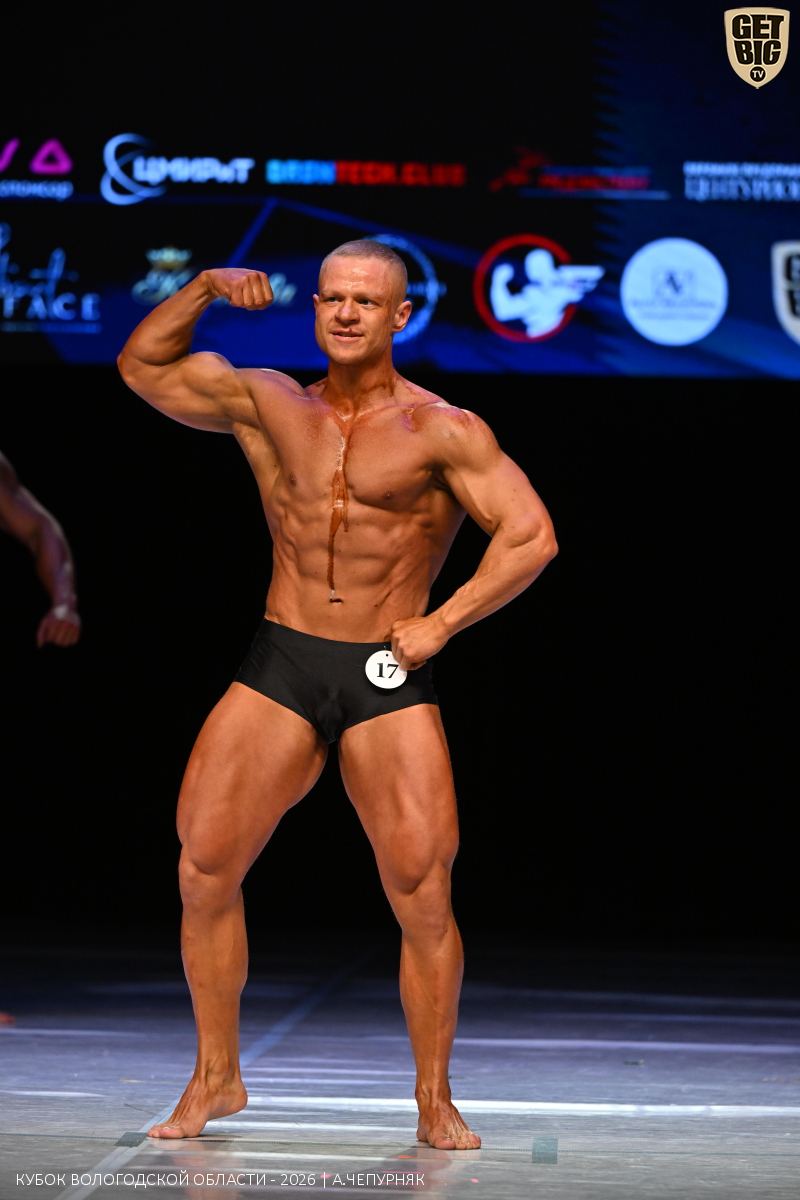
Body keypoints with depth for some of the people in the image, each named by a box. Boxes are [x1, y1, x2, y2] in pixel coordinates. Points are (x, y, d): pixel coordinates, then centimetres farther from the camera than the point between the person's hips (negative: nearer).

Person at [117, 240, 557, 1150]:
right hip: (278, 666, 3)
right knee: (203, 870, -4)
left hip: (390, 680, -3)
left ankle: (434, 1102, 6)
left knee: (423, 897, -8)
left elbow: (533, 537, -5)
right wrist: (206, 288, 0)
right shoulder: (266, 405, 10)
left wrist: (443, 622, -11)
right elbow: (143, 365, 15)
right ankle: (215, 1079, 11)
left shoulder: (442, 432, -1)